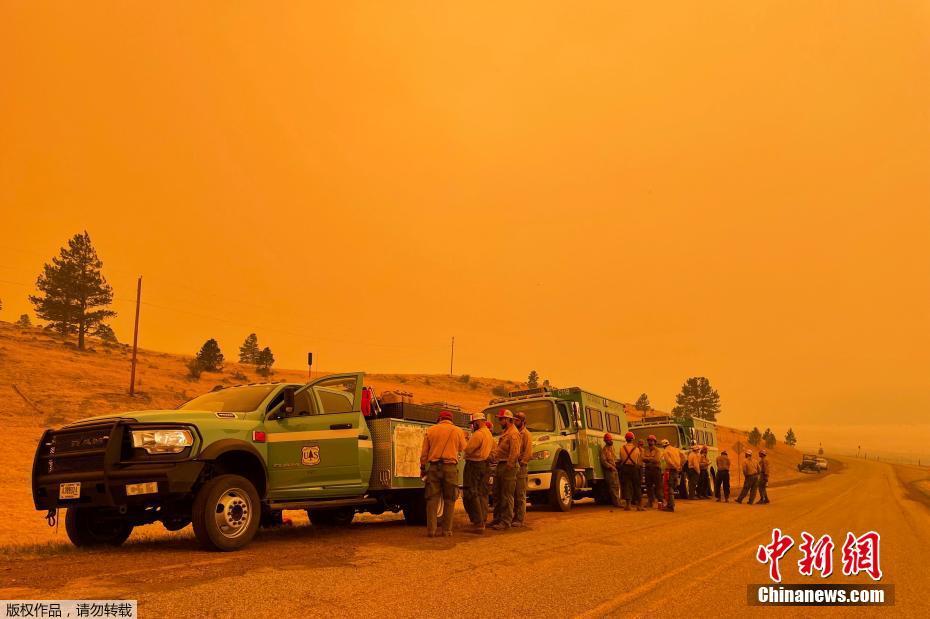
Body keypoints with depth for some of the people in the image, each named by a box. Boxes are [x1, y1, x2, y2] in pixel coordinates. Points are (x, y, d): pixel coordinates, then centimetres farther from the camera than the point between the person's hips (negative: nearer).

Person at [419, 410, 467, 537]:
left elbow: (424, 452, 8)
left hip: (434, 467, 1)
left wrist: (423, 466, 18)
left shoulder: (431, 430, 7)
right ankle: (447, 530, 5)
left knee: (432, 499, 5)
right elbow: (462, 448, 17)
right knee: (449, 500, 7)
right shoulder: (458, 431, 3)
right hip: (450, 467, -1)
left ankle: (431, 530, 3)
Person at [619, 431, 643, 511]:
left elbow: (621, 459, 4)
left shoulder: (622, 448, -2)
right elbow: (639, 461, 3)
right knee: (636, 486, 7)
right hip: (634, 468, 0)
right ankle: (638, 505, 7)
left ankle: (628, 504, 1)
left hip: (625, 468, 1)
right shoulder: (636, 448, -4)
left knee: (626, 486, 4)